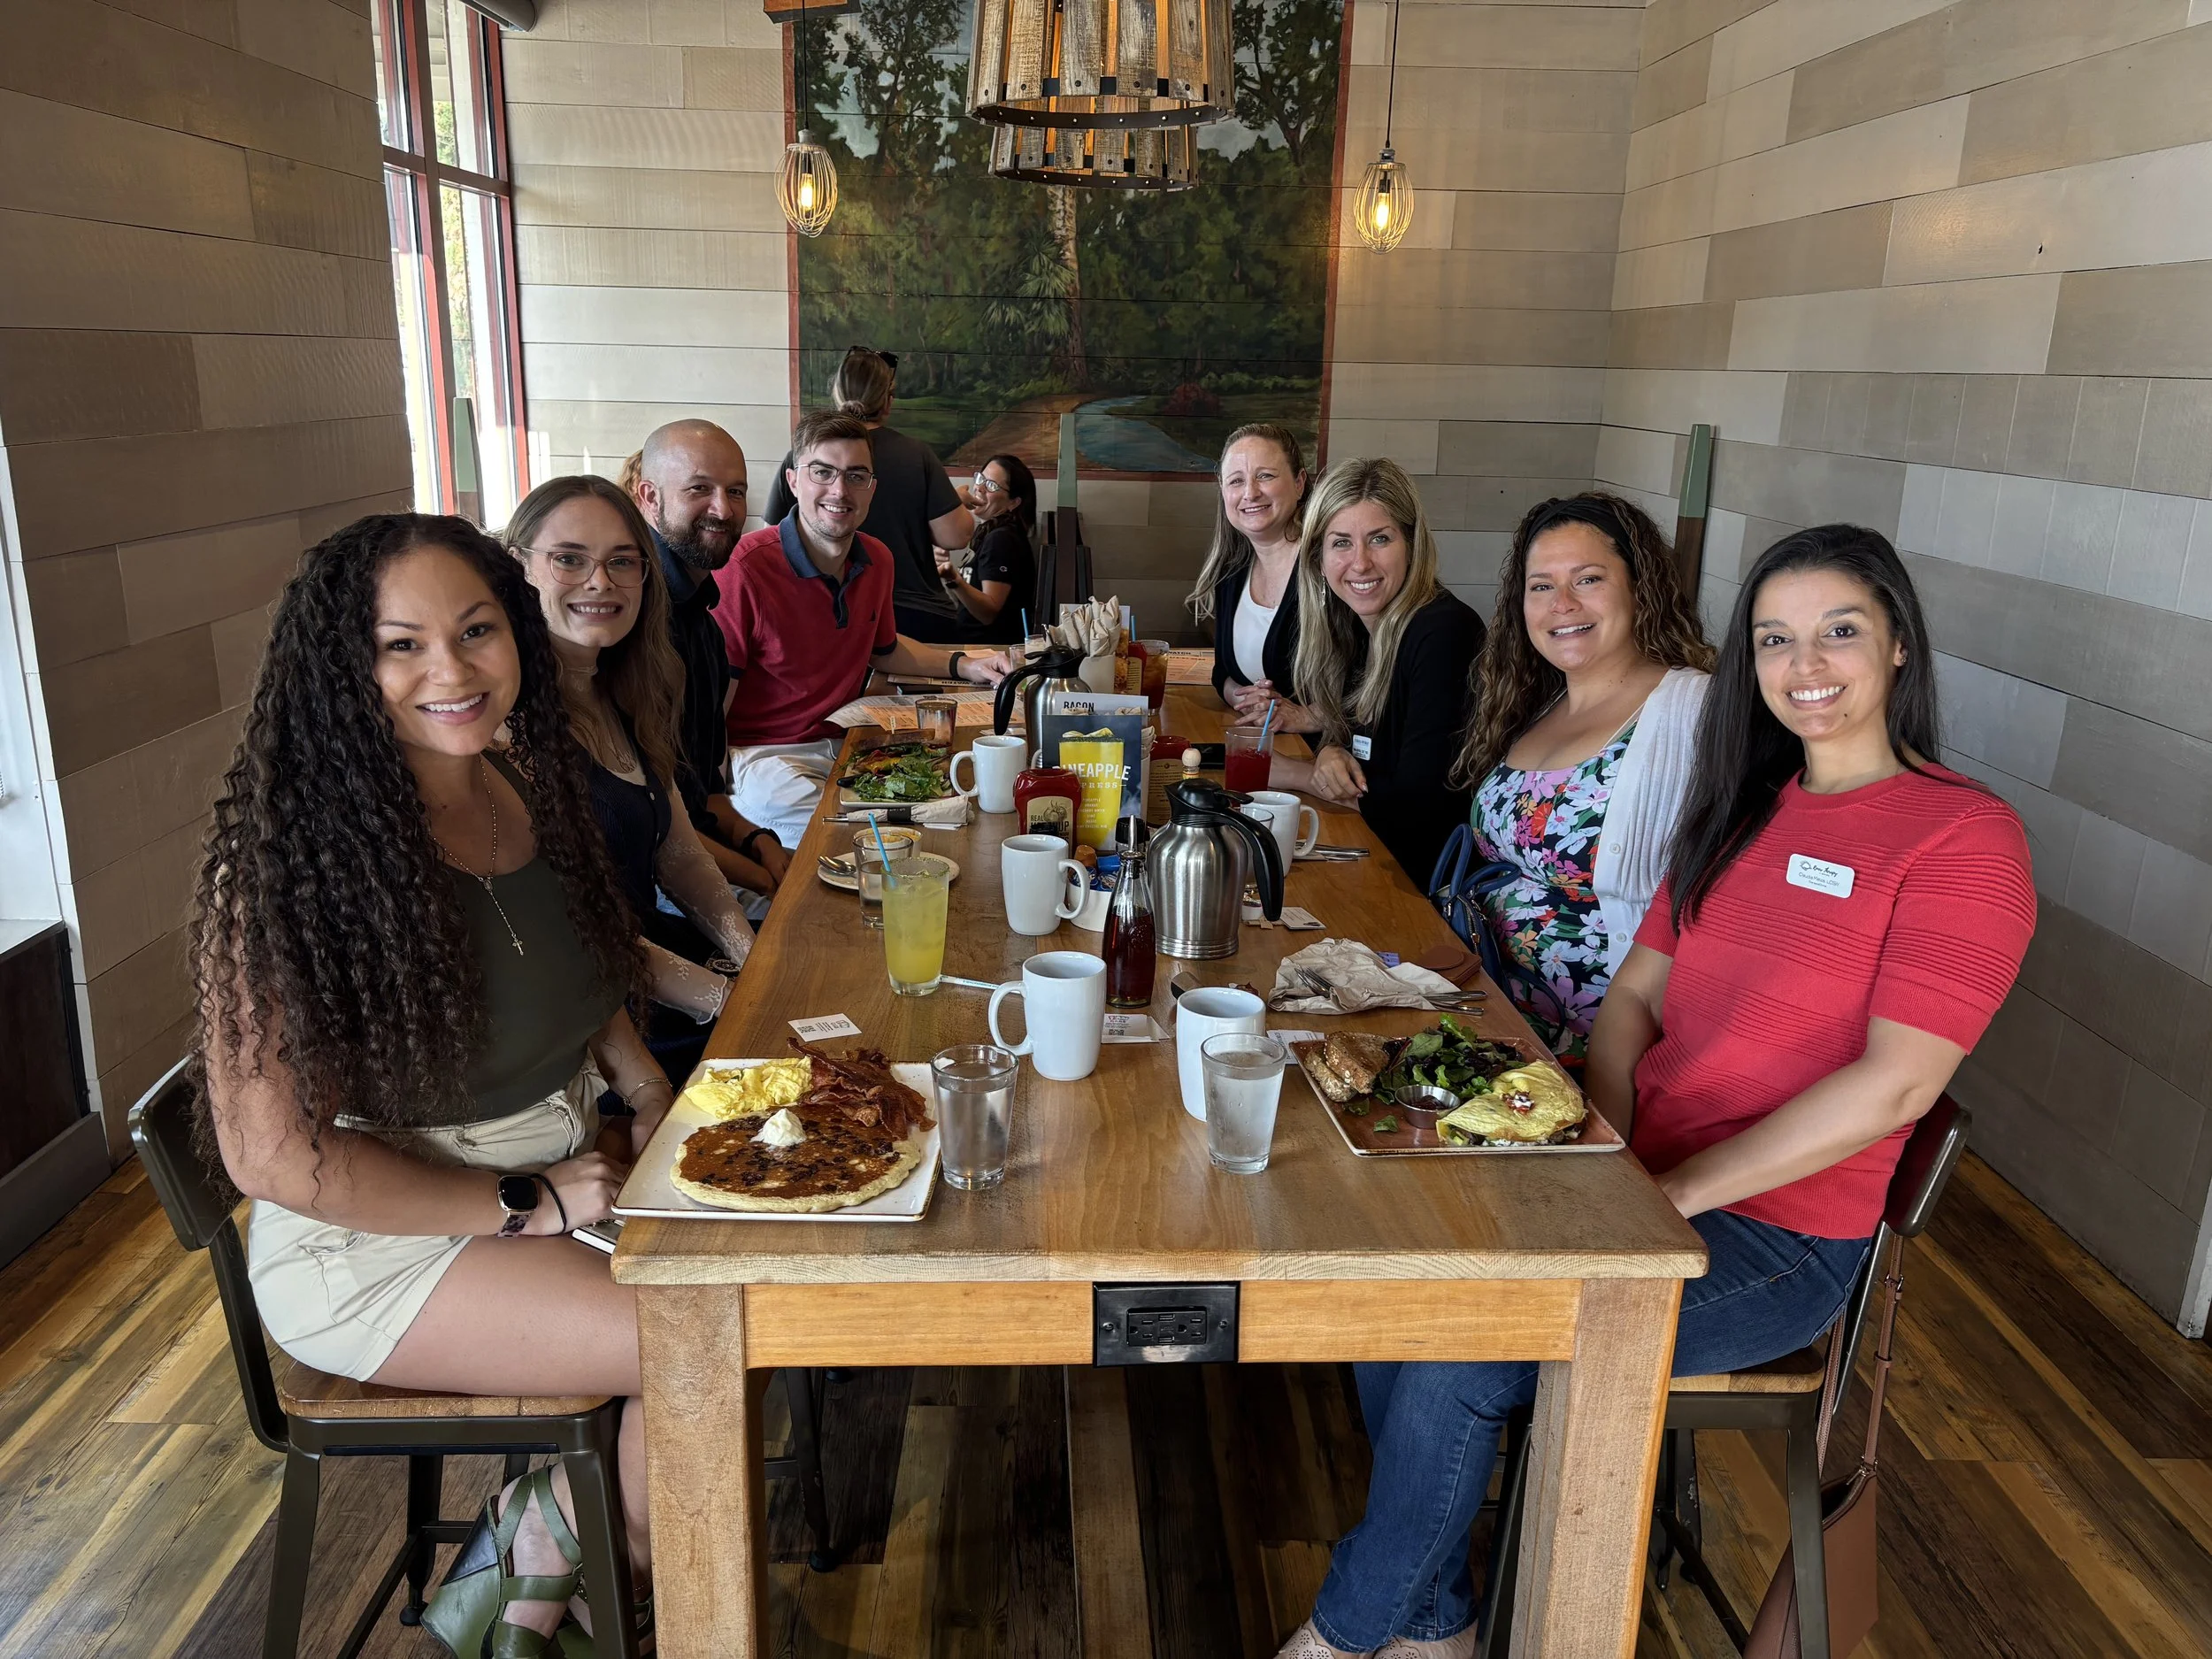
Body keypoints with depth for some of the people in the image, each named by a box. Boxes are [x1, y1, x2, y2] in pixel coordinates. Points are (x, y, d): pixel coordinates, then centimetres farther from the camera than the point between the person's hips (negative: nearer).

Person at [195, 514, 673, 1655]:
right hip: (374, 1240, -7)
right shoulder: (289, 855, -23)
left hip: (563, 1168, 7)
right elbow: (271, 1155, -22)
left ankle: (552, 1547, 13)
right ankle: (616, 1556, 17)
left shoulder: (524, 786, 0)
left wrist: (646, 1086, 0)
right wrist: (526, 1204, -18)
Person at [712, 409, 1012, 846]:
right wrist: (722, 797, -26)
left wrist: (964, 665, 13)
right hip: (760, 754, -7)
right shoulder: (744, 569, -20)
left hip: (844, 741, 7)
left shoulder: (877, 560, 5)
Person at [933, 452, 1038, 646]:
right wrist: (948, 568, 6)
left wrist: (954, 579, -33)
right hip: (973, 643, 9)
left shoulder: (1001, 539, -13)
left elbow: (989, 612, -21)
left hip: (990, 650, -9)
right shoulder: (991, 534, 14)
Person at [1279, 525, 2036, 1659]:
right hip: (1646, 1184, 6)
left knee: (1459, 1361, -21)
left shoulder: (1962, 835, -10)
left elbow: (1892, 1084, -17)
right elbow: (1636, 992, 10)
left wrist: (1672, 1192, -19)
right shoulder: (1740, 807, 12)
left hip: (1782, 1238, -6)